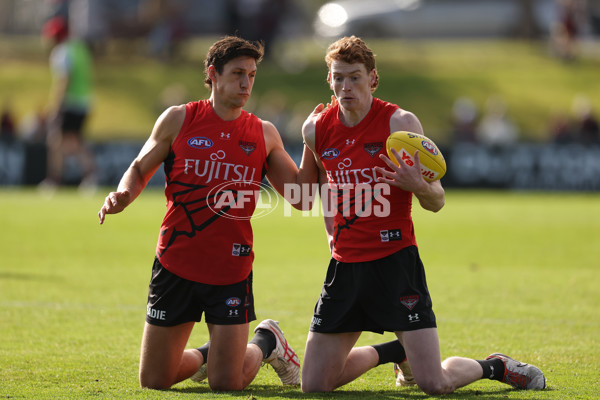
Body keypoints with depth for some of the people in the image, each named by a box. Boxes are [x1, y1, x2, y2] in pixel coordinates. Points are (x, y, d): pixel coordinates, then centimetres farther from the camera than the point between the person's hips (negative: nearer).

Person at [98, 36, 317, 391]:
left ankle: (267, 342, 28)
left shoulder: (264, 134, 5)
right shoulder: (178, 120, 1)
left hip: (232, 272, 0)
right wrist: (123, 195, -10)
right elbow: (140, 170, 11)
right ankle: (205, 356, 36)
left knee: (226, 385, -4)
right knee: (154, 382, 4)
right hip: (176, 265, 0)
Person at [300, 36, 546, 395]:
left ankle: (494, 367, 20)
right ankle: (395, 352, 31)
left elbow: (436, 201, -7)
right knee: (314, 385, 4)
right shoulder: (316, 129, 4)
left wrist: (417, 185, -29)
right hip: (345, 264, 5)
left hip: (395, 260, -5)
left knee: (435, 384, -14)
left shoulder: (399, 123, -9)